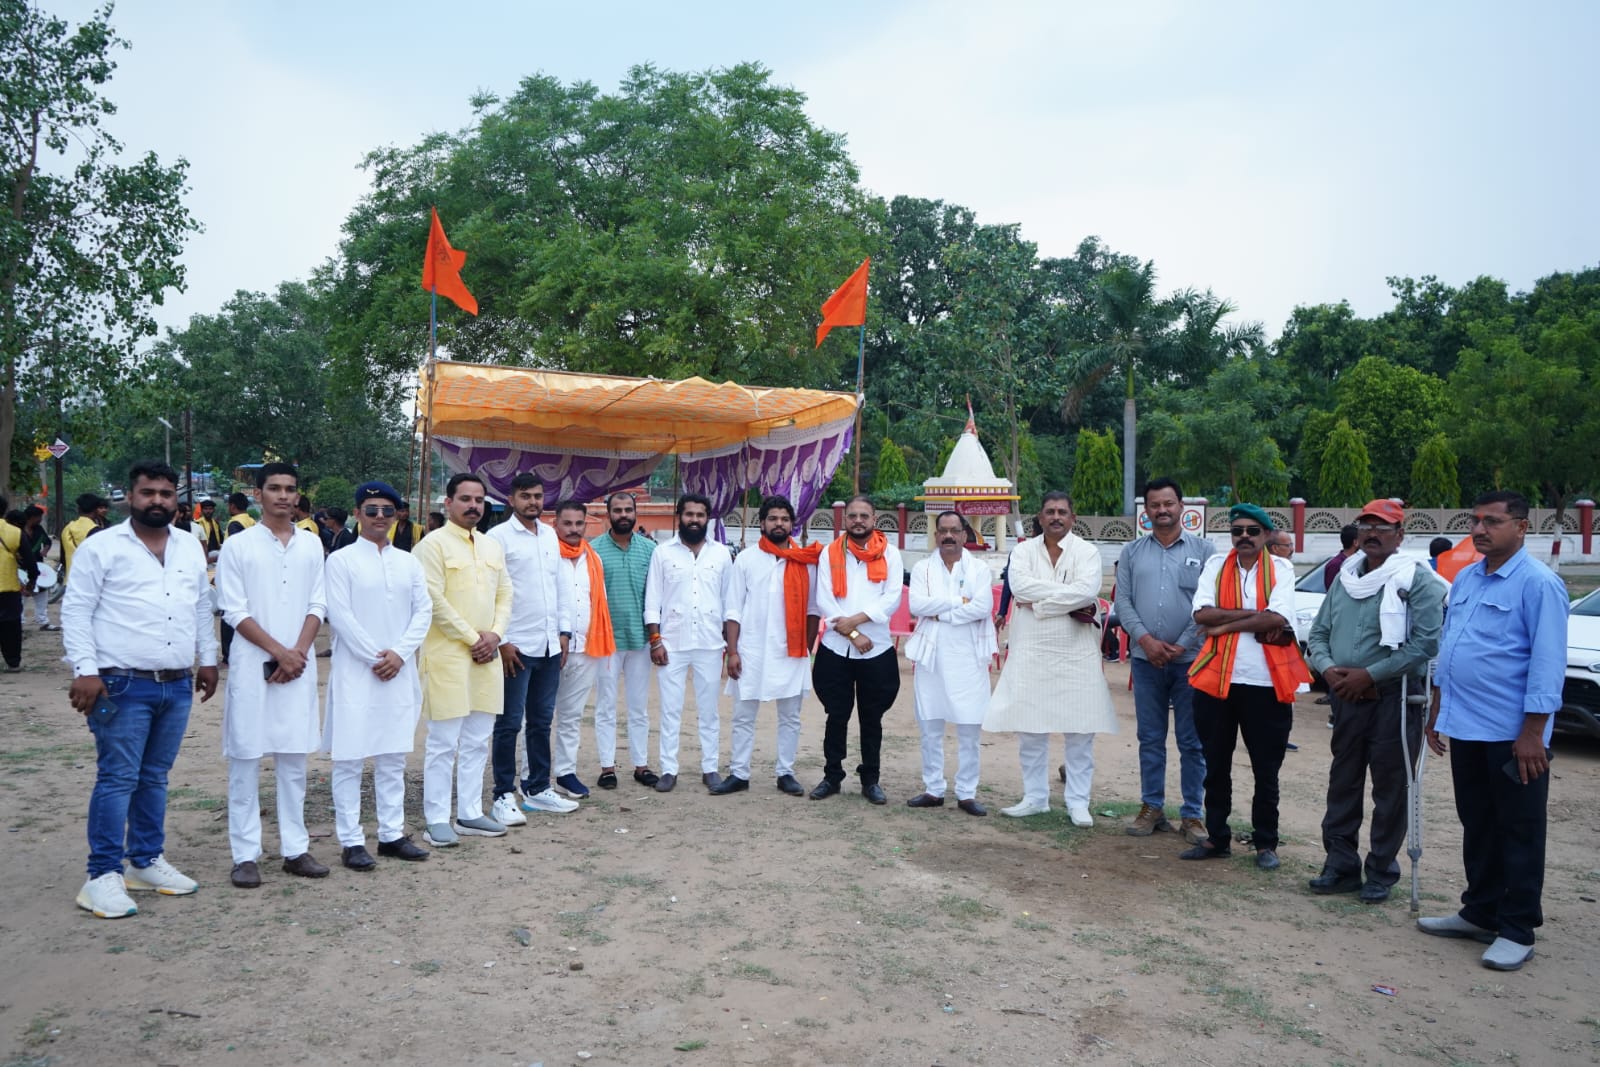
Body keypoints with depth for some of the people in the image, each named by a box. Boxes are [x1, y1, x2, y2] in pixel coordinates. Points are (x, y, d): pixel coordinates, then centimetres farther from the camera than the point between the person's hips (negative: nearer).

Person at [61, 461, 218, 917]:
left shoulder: (191, 548, 12)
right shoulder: (101, 547, -5)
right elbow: (76, 612, -7)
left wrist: (207, 659, 16)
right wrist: (85, 671, -15)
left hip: (178, 686, 5)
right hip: (122, 685, -5)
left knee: (155, 777, 13)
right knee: (117, 779, -4)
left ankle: (146, 862, 23)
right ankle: (103, 876, 4)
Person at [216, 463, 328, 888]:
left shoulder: (311, 544, 9)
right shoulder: (238, 545, -1)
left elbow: (317, 605, 7)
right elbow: (235, 611, -5)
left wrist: (298, 652, -7)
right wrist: (279, 651, -11)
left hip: (299, 665, 3)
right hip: (253, 665, -3)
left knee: (294, 758, 8)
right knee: (245, 759, 1)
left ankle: (295, 848, 15)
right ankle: (245, 855, 9)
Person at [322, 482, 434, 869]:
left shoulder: (408, 562, 10)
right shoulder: (341, 560, -2)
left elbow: (424, 611, 5)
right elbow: (340, 615, -9)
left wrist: (399, 654, -8)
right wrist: (375, 657, -12)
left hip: (399, 672, 4)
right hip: (355, 673, -4)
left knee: (393, 758, 10)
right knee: (349, 759, 0)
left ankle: (392, 834, 18)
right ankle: (351, 841, 7)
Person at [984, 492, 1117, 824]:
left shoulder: (1087, 551, 1)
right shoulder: (1024, 551, 6)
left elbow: (1087, 591, -16)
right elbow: (1020, 585, -13)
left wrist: (1039, 600, -13)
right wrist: (1067, 597, -13)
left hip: (1076, 654, -1)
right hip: (1031, 653, 2)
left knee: (1080, 733, 2)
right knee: (1030, 730, 7)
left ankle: (1078, 802, 14)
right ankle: (1035, 798, 21)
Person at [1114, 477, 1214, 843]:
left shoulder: (1203, 549, 2)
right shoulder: (1131, 552, 9)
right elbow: (1123, 601, 3)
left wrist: (1181, 645, -11)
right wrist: (1145, 639, -11)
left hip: (1190, 659, -2)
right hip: (1145, 659, 2)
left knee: (1192, 741, 3)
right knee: (1150, 738, 9)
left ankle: (1192, 814, 11)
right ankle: (1151, 807, 18)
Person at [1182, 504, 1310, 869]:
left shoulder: (1280, 569, 1)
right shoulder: (1216, 565, 5)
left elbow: (1278, 617, -16)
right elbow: (1202, 613, -9)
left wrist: (1224, 625, -11)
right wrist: (1253, 614, -15)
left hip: (1266, 683, -2)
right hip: (1216, 679, 2)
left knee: (1266, 771, 8)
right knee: (1216, 767, 11)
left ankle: (1265, 843, 21)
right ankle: (1217, 838, 23)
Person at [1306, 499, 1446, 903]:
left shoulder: (1417, 580, -8)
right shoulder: (1344, 578, 12)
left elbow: (1425, 643, -17)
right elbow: (1318, 633, 15)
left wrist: (1369, 675, -17)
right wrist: (1329, 669, -5)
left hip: (1394, 698, -6)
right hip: (1347, 697, 6)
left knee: (1389, 789, 3)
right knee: (1343, 783, 11)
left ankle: (1381, 873, 15)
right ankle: (1341, 866, 20)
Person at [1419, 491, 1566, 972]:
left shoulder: (1538, 584, -13)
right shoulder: (1465, 579, 11)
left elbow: (1548, 662, -16)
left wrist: (1532, 733, -19)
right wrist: (1437, 713, 18)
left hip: (1513, 735, -7)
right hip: (1466, 729, 8)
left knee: (1519, 833, 4)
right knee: (1476, 827, 17)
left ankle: (1517, 931, 14)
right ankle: (1480, 912, 29)